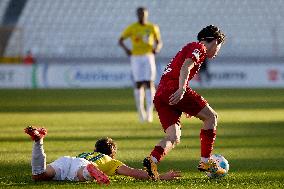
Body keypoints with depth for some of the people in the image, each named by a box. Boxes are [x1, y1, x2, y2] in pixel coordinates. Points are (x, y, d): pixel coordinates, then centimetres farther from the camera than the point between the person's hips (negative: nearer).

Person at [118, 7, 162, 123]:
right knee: (139, 84, -1)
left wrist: (157, 47, -12)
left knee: (150, 84, -9)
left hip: (149, 57, 1)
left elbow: (159, 42, 11)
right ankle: (141, 112, 10)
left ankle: (149, 113, -9)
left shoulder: (153, 27, 5)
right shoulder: (131, 28, 1)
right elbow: (120, 41, 4)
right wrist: (126, 49, -15)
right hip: (136, 58, -1)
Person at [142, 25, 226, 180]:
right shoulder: (199, 48, 3)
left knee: (173, 138, 3)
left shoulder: (190, 47, 32)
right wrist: (181, 90, -28)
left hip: (159, 95, 9)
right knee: (211, 116, 5)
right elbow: (185, 67, -15)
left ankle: (152, 160, -23)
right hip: (174, 89, -9)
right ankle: (205, 162, 4)